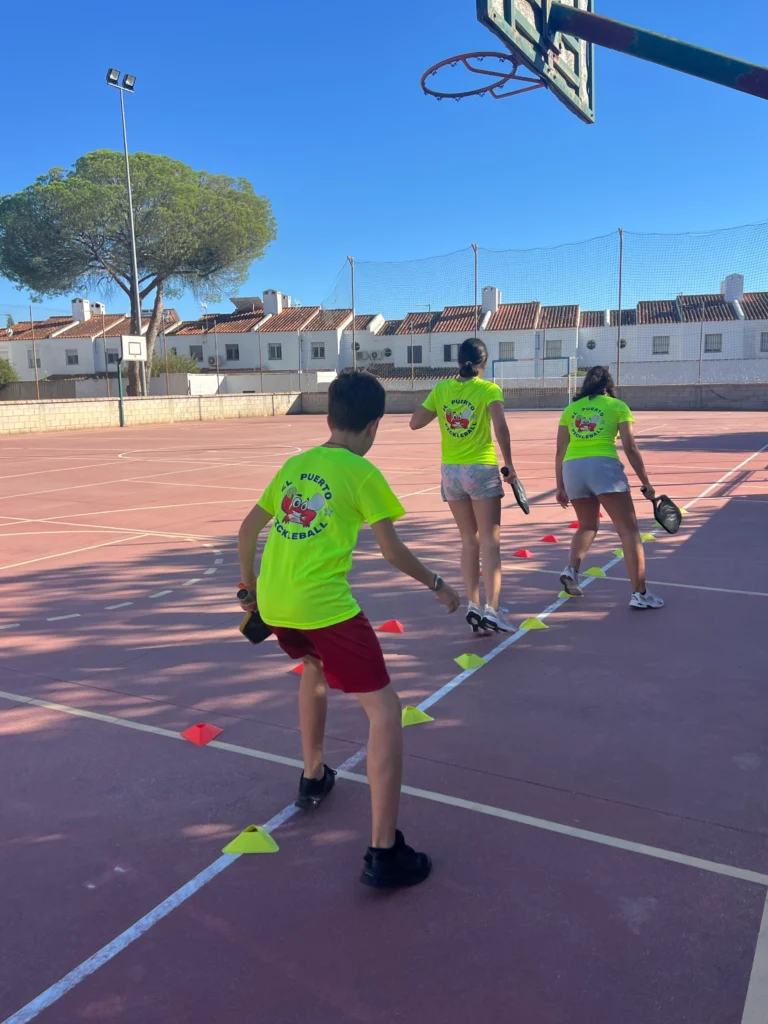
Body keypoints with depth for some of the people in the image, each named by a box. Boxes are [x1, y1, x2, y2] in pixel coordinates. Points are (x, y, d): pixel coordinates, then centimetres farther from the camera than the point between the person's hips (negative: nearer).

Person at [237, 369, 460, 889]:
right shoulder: (362, 474, -3)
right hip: (323, 606, -7)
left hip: (273, 602, 7)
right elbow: (393, 551, -4)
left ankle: (313, 778, 47)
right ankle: (385, 852, -2)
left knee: (315, 667, 35)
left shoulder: (294, 465, 13)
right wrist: (437, 584, 11)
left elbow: (248, 529, 18)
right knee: (385, 710, 0)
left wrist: (250, 587, 30)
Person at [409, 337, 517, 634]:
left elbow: (415, 423, 5)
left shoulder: (441, 389, 5)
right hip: (481, 470, -4)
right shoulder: (489, 389, -5)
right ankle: (491, 610, -11)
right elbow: (500, 426, -20)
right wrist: (509, 464, -14)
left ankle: (473, 606, 11)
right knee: (490, 542, -1)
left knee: (469, 540, 14)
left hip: (451, 471, 4)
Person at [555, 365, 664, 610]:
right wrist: (646, 483, 8)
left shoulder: (570, 409, 21)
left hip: (572, 468, 4)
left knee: (588, 526, 25)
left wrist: (560, 487, 21)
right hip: (603, 466, -4)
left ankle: (571, 569, 7)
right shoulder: (618, 406, 13)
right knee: (629, 530, 0)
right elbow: (630, 448, 5)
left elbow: (560, 452, 16)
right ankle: (640, 594, -4)